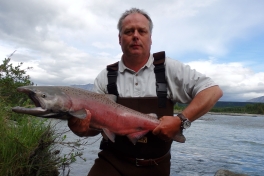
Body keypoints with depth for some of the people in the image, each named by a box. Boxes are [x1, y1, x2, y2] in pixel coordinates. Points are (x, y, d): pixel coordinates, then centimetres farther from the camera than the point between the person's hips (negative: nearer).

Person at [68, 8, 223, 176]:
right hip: (112, 162, 1)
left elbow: (213, 90, -8)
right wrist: (81, 127, -22)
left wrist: (181, 121, -21)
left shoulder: (169, 68, -6)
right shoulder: (105, 77, -2)